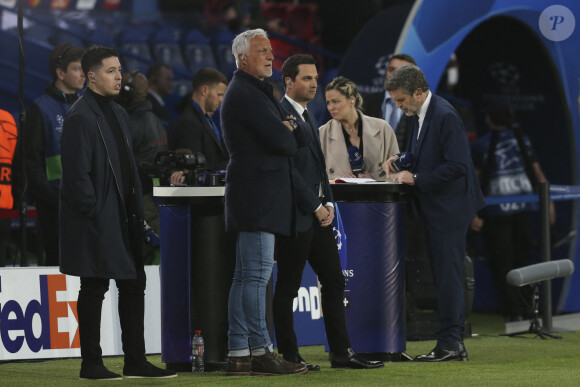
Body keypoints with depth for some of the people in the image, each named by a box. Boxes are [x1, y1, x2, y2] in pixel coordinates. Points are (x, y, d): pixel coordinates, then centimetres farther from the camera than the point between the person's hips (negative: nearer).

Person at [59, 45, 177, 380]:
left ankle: (136, 361, 15)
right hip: (97, 223, -9)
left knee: (134, 284, 10)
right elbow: (77, 173, -16)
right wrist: (93, 211, -18)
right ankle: (91, 363, 5)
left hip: (125, 218, 9)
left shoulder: (119, 114, 15)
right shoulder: (80, 118, -13)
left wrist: (138, 211, 13)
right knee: (95, 288, -2)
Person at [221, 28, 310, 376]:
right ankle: (260, 351, -9)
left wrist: (290, 127, -3)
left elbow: (305, 137, 18)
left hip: (264, 196, 11)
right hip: (257, 195, -11)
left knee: (248, 276, 9)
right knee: (256, 274, -9)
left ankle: (239, 354, 11)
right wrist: (289, 135, 2)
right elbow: (281, 142, -20)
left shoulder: (260, 93, 22)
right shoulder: (244, 95, -11)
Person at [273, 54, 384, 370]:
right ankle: (288, 356, 4)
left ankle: (341, 353, 12)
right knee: (288, 288, -1)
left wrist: (328, 204, 6)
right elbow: (289, 169, -18)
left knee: (333, 282, 9)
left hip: (318, 213, 10)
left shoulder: (307, 116, 18)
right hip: (295, 215, -9)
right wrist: (315, 207, -14)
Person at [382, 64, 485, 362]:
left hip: (449, 208, -10)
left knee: (447, 274, -7)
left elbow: (457, 165, -24)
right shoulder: (420, 115, 11)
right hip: (435, 209, 10)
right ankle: (455, 344, 17)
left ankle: (449, 344, -5)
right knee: (445, 275, 12)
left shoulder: (444, 116, -19)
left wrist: (416, 178, -19)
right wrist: (400, 160, 6)